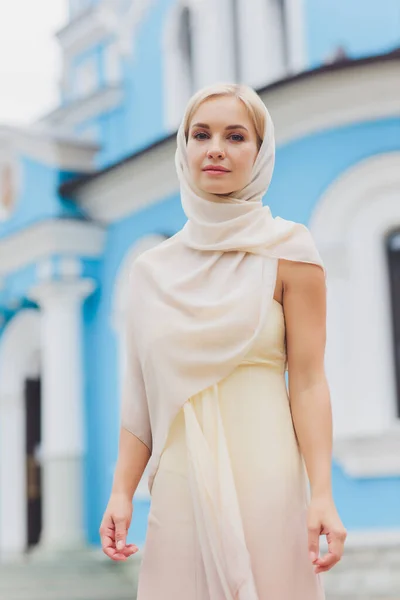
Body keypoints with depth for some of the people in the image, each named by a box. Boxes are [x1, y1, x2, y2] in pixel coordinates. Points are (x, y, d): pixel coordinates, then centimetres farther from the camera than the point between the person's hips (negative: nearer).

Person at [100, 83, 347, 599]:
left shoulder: (287, 249, -1)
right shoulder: (153, 269, 9)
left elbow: (308, 382, -6)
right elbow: (143, 392, 10)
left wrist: (321, 495, -15)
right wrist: (121, 492, 3)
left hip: (260, 476, -3)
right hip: (180, 482, 3)